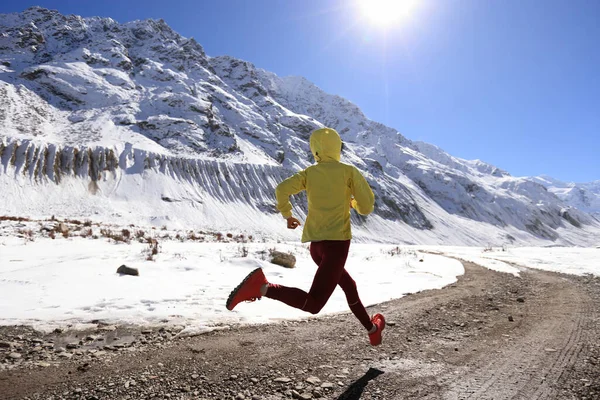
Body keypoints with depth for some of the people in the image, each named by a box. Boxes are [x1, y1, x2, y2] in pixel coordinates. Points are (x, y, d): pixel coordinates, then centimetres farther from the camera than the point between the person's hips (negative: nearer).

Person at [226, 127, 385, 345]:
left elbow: (282, 189, -7)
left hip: (315, 244, 6)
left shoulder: (309, 173, 9)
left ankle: (373, 330, 40)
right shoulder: (349, 171, 3)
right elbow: (367, 207, 1)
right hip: (337, 242, -5)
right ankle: (262, 287, -30)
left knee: (349, 286, 27)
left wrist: (287, 214, 11)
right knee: (312, 304, -12)